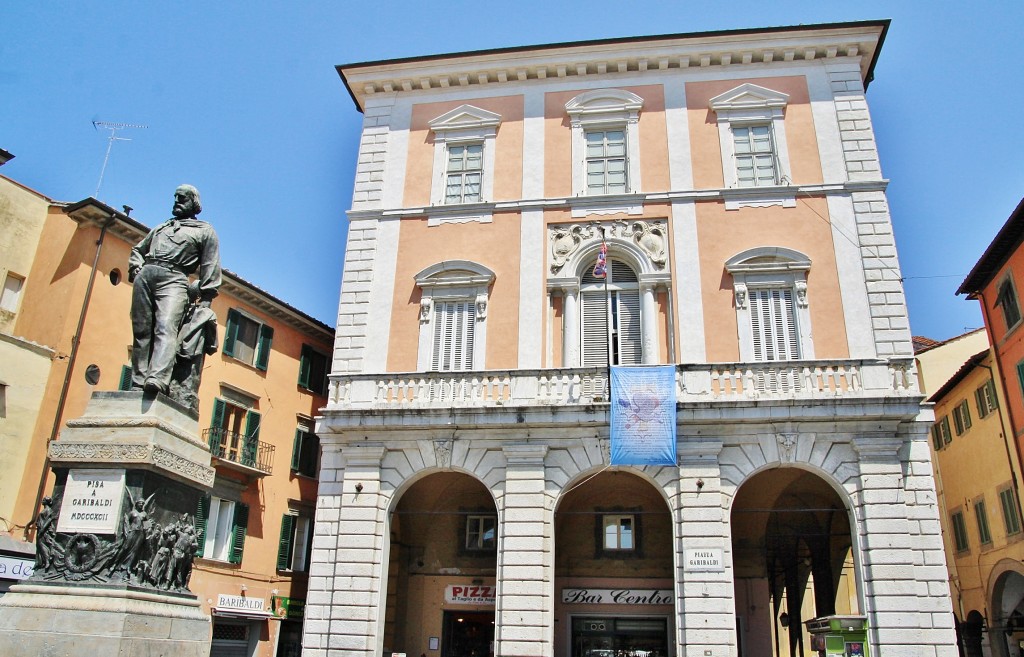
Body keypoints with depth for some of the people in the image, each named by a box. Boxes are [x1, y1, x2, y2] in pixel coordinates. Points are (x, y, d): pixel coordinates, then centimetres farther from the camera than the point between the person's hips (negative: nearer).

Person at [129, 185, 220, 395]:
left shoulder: (205, 231, 19)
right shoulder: (161, 227, 35)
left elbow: (211, 267, 9)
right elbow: (138, 249, 36)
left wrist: (205, 298, -3)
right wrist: (136, 268, 12)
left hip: (174, 279, -5)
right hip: (145, 275, 5)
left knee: (166, 329, -26)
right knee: (141, 332, -5)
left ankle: (158, 379, -45)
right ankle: (138, 384, -8)